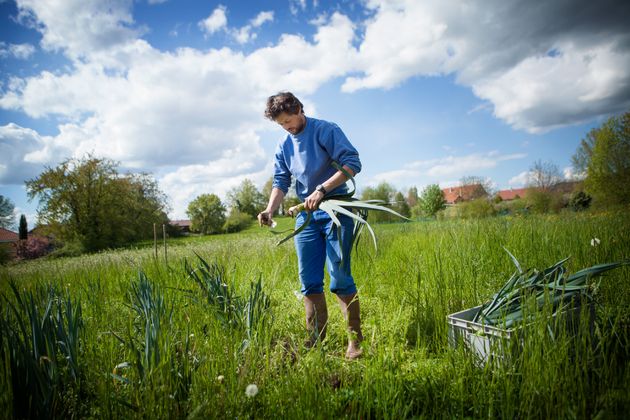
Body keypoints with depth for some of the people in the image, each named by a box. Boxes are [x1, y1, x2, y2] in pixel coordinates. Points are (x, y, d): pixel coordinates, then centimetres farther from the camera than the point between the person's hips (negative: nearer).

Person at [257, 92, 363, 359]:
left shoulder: (326, 130, -6)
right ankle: (316, 340, 14)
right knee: (309, 281, 4)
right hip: (305, 215, 6)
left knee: (340, 277, -7)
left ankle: (355, 339, 6)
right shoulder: (284, 145, 12)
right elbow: (281, 182, 11)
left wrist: (322, 190, -24)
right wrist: (270, 210, -7)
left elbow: (353, 163, -15)